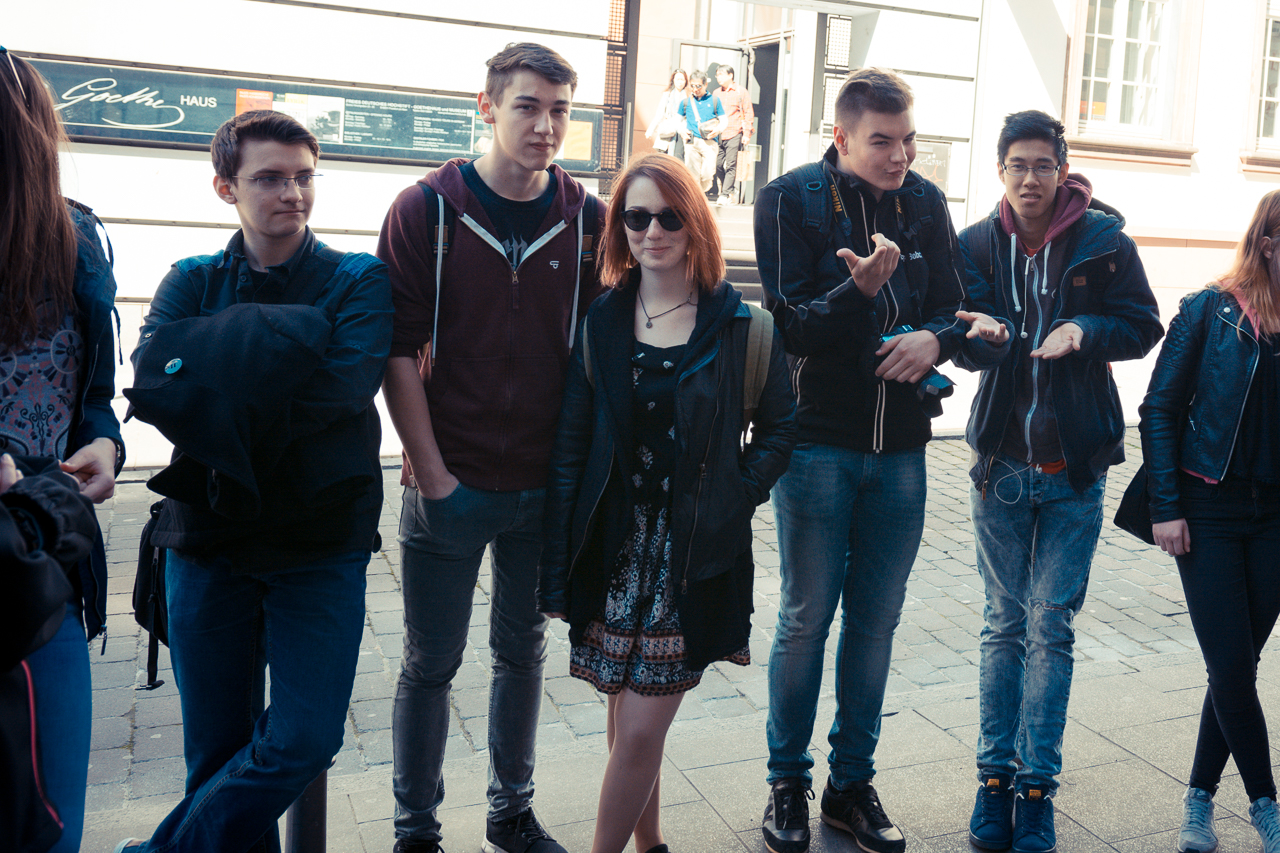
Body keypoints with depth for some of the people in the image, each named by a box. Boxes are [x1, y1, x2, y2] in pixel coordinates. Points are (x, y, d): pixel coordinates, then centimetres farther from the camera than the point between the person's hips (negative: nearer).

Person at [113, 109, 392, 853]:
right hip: (207, 539, 2)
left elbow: (347, 387, -19)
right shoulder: (192, 282, 7)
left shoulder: (360, 281, -1)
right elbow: (152, 377, -13)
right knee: (217, 748, 11)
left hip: (322, 539, -2)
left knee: (305, 740, -4)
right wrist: (283, 331, -20)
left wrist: (210, 393, -15)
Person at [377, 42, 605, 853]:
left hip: (546, 485, 3)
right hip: (451, 485, -2)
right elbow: (399, 352, -7)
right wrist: (432, 474, -11)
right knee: (431, 663, 9)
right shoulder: (425, 210, -6)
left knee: (524, 650, 17)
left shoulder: (588, 218, 1)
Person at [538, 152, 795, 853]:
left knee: (640, 729, -2)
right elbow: (568, 451, 1)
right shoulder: (600, 325, 3)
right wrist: (557, 569, -2)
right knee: (626, 715, 14)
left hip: (696, 554, -2)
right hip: (616, 551, 3)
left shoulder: (740, 327, -2)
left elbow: (779, 428, 7)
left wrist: (736, 498, -8)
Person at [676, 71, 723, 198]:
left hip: (709, 142, -1)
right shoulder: (686, 101, 13)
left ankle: (703, 191, 17)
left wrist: (717, 130, -8)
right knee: (692, 173, -3)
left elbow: (723, 121, 13)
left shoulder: (714, 100, 9)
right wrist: (682, 131, 4)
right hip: (691, 141, 1)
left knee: (707, 173, -10)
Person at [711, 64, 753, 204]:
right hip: (718, 135, 5)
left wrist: (746, 133, -3)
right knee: (718, 164, -2)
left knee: (730, 165, -9)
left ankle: (725, 194, -9)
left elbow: (748, 113, 4)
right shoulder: (716, 93, 16)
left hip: (734, 135, -4)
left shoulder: (741, 92, 5)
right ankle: (732, 190, 10)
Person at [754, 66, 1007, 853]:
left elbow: (950, 307, 11)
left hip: (901, 447, 4)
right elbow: (792, 323, -11)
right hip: (817, 441, -4)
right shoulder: (792, 199, -5)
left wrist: (936, 337, -11)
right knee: (807, 618, 5)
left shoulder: (926, 202, 7)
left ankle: (854, 783, 27)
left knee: (877, 619, 11)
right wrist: (860, 290, -28)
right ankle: (789, 784, 23)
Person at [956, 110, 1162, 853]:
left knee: (1051, 628, 1)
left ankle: (1036, 787, 13)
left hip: (1076, 468, -1)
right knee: (1004, 625, 10)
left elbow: (1143, 326, 1)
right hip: (1002, 463, 2)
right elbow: (967, 338, -2)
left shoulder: (1103, 241, -3)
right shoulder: (979, 244, 2)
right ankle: (996, 777, 20)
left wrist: (1084, 330, -19)